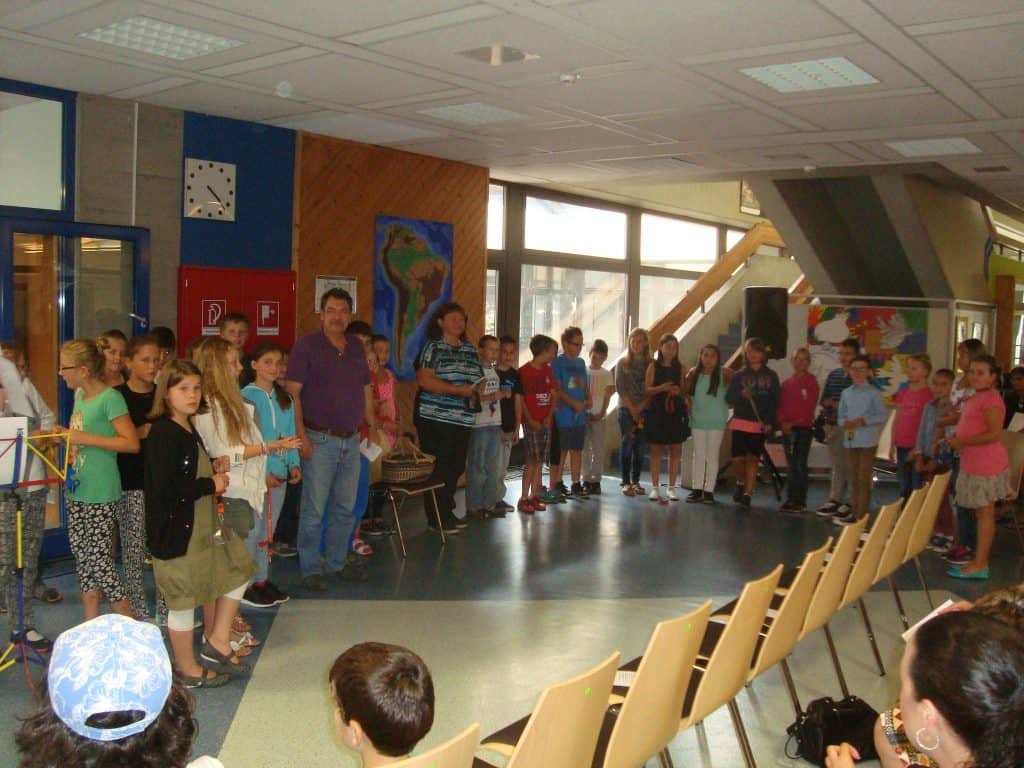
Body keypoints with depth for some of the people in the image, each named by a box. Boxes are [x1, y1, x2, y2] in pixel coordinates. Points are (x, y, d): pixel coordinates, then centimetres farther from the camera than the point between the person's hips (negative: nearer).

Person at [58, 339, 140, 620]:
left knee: (98, 558, -3)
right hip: (77, 491, 9)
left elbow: (131, 443, -20)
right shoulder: (80, 395, 10)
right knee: (81, 555, 14)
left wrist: (85, 438, -22)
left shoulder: (110, 397, -15)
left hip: (100, 494, -9)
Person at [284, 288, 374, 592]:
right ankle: (311, 570, 10)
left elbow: (366, 389, 19)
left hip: (351, 440, 6)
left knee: (345, 507, 13)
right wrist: (301, 435, -19)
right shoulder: (307, 345, -6)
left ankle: (337, 563, 26)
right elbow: (292, 392, -12)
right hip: (320, 440, -6)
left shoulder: (356, 347, 12)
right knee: (314, 509, -1)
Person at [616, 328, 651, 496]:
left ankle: (636, 481, 10)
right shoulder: (622, 363, 5)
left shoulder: (651, 365, 5)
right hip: (626, 409, -1)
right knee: (627, 443, -6)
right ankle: (626, 482, -2)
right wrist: (632, 409, -8)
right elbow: (620, 388, -2)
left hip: (645, 411, 1)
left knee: (640, 447, 1)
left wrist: (640, 407, -10)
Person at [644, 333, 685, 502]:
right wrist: (661, 388, -20)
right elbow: (647, 389, -3)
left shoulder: (679, 367, 8)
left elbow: (683, 390, 12)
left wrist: (678, 391, -10)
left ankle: (671, 487, 11)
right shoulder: (653, 366, 2)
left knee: (675, 450, 2)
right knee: (656, 450, 2)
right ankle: (655, 487, 8)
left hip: (675, 412, 2)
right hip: (657, 412, -2)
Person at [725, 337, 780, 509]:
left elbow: (775, 401, 2)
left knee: (753, 459, -2)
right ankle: (741, 482, 26)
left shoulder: (771, 376, 5)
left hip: (760, 424, 0)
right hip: (740, 422, 0)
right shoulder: (739, 375, 6)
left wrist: (769, 422, -9)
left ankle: (747, 494, 3)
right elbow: (728, 398, 3)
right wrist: (741, 395, -17)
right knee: (738, 459, -3)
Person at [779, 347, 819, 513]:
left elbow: (810, 405, -8)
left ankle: (800, 501, 0)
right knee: (790, 465, 8)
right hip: (788, 429, 5)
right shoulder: (786, 383, 12)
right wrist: (783, 422, -8)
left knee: (800, 465, -5)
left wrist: (795, 422, -12)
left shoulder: (811, 381, -2)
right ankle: (790, 499, 13)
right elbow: (781, 405, 9)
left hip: (804, 427, -5)